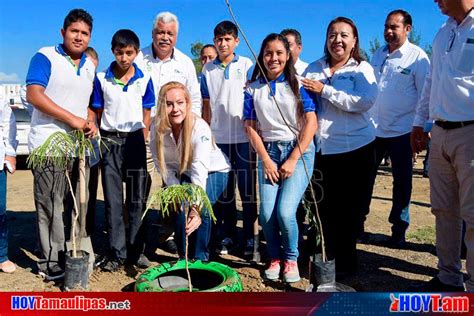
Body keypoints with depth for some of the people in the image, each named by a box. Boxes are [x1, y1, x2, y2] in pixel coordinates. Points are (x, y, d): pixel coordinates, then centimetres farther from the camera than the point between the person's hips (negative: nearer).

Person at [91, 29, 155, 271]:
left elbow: (146, 113, 8)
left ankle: (136, 250, 16)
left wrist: (143, 140, 1)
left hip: (135, 140, 0)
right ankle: (117, 253, 12)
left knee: (137, 199, 5)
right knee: (113, 200, 4)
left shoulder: (144, 80, 3)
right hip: (110, 141, 0)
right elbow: (97, 112, 7)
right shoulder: (101, 79, 2)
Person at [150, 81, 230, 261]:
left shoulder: (200, 128, -34)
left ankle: (200, 258, -2)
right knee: (179, 207, -19)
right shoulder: (157, 128, -21)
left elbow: (200, 169, -45)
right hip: (182, 174, 3)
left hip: (214, 171, -3)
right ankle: (184, 256, 7)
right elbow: (162, 165, -13)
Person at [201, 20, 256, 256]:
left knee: (247, 189, 2)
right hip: (218, 138, 3)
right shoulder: (208, 69, 10)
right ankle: (228, 235, 20)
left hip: (244, 137, -2)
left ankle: (249, 236, 13)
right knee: (224, 190, 9)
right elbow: (206, 105, 13)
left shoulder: (247, 65, 2)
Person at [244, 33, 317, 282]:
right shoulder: (253, 88, 5)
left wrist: (293, 160, -10)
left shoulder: (297, 84, -1)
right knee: (267, 214, -9)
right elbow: (250, 126, 4)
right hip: (268, 152, 2)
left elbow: (311, 123, -6)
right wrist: (266, 160, -5)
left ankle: (291, 259, 12)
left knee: (285, 212, -15)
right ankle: (275, 258, 19)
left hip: (299, 151, -2)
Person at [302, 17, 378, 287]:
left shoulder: (362, 69, 2)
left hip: (355, 148, -3)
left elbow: (364, 102, -16)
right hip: (320, 149, 3)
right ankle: (323, 258, 25)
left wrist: (325, 90, -15)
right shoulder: (313, 69, 12)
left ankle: (345, 262, 23)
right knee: (320, 206, 6)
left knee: (348, 209, 5)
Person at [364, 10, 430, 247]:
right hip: (373, 129, 5)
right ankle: (357, 223, 19)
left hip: (401, 131, -4)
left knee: (402, 182, 7)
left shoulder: (417, 56, -6)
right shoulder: (378, 55, 10)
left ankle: (399, 229, 19)